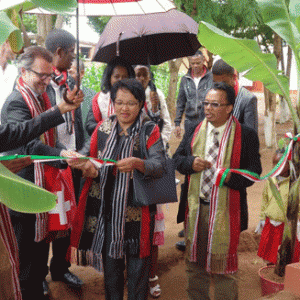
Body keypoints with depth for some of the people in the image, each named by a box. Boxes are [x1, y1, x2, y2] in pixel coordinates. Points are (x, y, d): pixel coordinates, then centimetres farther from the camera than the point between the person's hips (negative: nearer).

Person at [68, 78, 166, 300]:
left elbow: (160, 165, -17)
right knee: (110, 262, 15)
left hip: (136, 211, -3)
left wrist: (137, 163, -37)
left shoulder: (150, 130, -4)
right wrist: (80, 162, -13)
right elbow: (93, 163, 9)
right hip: (107, 209, 3)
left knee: (137, 264, 7)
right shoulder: (103, 128, 7)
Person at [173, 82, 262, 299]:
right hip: (195, 208, 4)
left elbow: (254, 170, -7)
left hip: (225, 210, -4)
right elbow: (177, 158, 11)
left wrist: (232, 177, -24)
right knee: (195, 260, 17)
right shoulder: (194, 131, 7)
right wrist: (191, 163, -10)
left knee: (224, 265, 8)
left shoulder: (246, 135, -7)